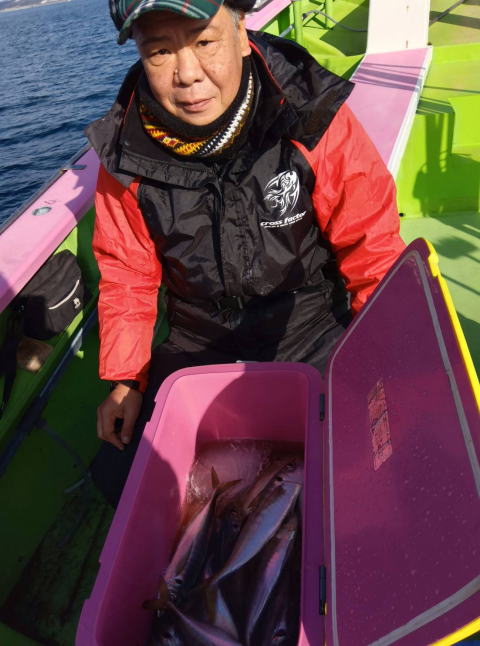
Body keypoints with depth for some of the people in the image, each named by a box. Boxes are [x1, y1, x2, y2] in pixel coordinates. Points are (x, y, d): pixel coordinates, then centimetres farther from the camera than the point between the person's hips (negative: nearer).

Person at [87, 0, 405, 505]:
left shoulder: (312, 119, -17)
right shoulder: (126, 151, -10)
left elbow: (370, 245, -11)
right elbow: (127, 275, 0)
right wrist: (125, 378, -5)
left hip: (307, 323, -1)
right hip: (198, 340, 3)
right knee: (118, 474, 2)